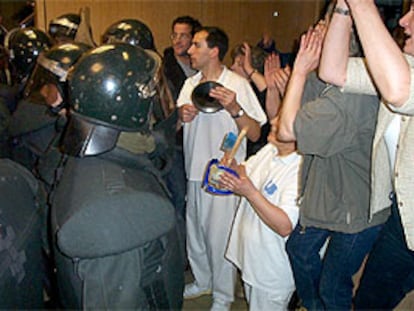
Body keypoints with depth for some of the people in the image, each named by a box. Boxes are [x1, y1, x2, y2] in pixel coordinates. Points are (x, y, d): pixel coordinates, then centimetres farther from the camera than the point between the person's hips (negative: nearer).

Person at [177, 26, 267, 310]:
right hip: (195, 171, 7)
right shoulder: (190, 84, 9)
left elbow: (255, 134, -16)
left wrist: (235, 108, -32)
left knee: (220, 237, 4)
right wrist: (182, 115, -9)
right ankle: (202, 281, 41)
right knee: (194, 232, 18)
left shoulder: (238, 84, -12)